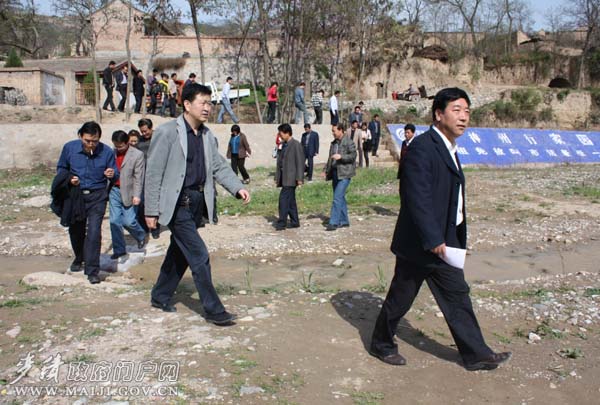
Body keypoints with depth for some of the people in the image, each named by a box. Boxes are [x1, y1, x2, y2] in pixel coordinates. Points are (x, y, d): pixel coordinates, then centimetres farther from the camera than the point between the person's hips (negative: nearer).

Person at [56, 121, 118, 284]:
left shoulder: (107, 152, -11)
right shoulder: (69, 148, -6)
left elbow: (116, 175, -2)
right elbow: (61, 168, 8)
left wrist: (112, 175, -27)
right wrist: (69, 178, -12)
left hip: (97, 196, -3)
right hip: (75, 195, 3)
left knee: (94, 231, -12)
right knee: (75, 230, 14)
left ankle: (92, 270, -5)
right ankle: (79, 258, 42)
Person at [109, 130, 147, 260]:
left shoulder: (137, 155, -7)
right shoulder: (112, 153, 3)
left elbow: (138, 177, -9)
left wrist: (136, 195, -14)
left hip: (128, 192, -4)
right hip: (114, 190, 4)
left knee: (129, 221, -3)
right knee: (114, 221, 5)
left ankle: (142, 236, 28)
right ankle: (119, 250, 16)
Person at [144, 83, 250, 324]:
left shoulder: (207, 135, 10)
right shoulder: (167, 132, -11)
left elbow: (219, 166, 11)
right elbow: (153, 173, -10)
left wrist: (238, 188, -7)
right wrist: (151, 211, -11)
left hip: (197, 203, 7)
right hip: (177, 204, -7)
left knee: (180, 252, 18)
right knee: (199, 256, -8)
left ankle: (160, 297, 36)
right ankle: (213, 310, 3)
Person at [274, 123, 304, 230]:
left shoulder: (296, 145, -10)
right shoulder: (283, 144, 15)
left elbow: (300, 162, -13)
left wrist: (299, 178, -17)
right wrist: (277, 177, 16)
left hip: (290, 178, -8)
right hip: (284, 177, 8)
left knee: (284, 198, -12)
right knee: (290, 200, 11)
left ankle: (282, 223, -8)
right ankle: (294, 222, 18)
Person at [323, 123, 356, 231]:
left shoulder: (349, 142, -7)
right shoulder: (334, 143, 16)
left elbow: (353, 155, -14)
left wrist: (341, 156, -25)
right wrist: (326, 170, 14)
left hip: (344, 174, -8)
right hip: (335, 173, 8)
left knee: (337, 198, -13)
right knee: (340, 197, 13)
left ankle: (334, 222, -12)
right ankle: (344, 221, 22)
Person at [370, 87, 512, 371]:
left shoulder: (449, 149, 12)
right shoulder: (422, 147, -19)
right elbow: (417, 199, -25)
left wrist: (452, 239, 16)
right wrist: (434, 240, -25)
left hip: (444, 241, 9)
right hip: (419, 242, -9)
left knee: (457, 295, 13)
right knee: (400, 297, 8)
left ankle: (476, 355, 24)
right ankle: (381, 344, 28)